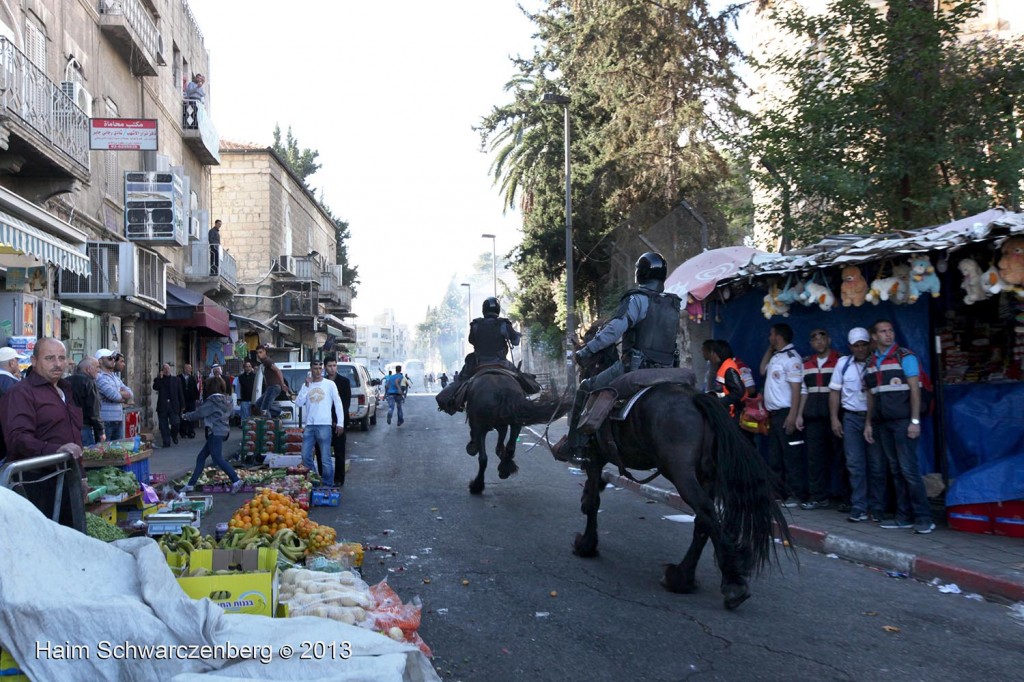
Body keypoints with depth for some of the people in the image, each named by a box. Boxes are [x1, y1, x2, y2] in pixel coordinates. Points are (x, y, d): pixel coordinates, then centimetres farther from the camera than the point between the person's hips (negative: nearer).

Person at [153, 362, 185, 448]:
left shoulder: (175, 379, 9)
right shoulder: (159, 380, 8)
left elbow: (180, 393, 7)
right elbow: (155, 387, -14)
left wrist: (182, 405, 3)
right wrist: (160, 377, -15)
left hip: (173, 406, 0)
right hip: (162, 406, 0)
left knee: (176, 423, -6)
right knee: (164, 425, 2)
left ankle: (174, 435, 23)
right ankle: (166, 442, 10)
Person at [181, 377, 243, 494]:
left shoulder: (213, 401, -14)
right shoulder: (226, 400, 10)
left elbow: (200, 413, -8)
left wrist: (187, 415, 11)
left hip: (215, 432, -10)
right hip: (222, 431, 10)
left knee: (218, 459, -9)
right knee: (201, 457, 13)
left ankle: (236, 481, -13)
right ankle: (191, 484, 17)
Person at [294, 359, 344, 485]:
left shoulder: (330, 384, 2)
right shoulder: (306, 385, 11)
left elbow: (338, 403, 1)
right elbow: (298, 403, 2)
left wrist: (340, 423, -5)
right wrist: (306, 386, -6)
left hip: (324, 425, -4)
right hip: (309, 426, 4)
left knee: (325, 458, -4)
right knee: (306, 456, 6)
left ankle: (328, 485, 4)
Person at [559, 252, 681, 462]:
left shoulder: (638, 299, -7)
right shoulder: (674, 305, 15)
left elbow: (615, 329, -18)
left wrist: (587, 350, -15)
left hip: (634, 368, -6)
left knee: (585, 389, 6)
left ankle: (574, 446, 1)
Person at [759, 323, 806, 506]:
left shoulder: (791, 357, -13)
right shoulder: (775, 356, 14)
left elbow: (796, 389, -18)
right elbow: (763, 370, 31)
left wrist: (792, 416, -24)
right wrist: (769, 350, 18)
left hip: (785, 413, -10)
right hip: (774, 414, 10)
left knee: (791, 458, -5)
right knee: (774, 458, 13)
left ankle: (796, 496, -1)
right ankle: (779, 492, 20)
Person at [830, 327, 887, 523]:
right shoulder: (843, 363, 8)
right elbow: (835, 392, 10)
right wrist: (834, 418, 5)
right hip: (851, 417, 2)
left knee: (876, 464, 0)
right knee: (855, 464, 1)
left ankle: (877, 508, 8)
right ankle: (859, 507, 5)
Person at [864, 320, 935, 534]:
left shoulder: (905, 356, -3)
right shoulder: (871, 363, 14)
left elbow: (915, 389, -8)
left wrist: (915, 421, -14)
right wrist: (869, 423, 15)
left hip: (903, 421, -6)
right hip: (883, 424, 6)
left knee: (909, 469, -10)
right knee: (896, 471, 8)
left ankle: (923, 518, -5)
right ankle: (904, 516, 12)